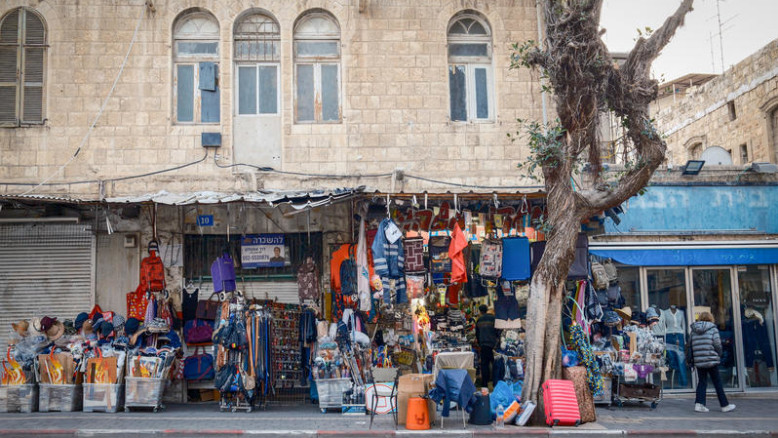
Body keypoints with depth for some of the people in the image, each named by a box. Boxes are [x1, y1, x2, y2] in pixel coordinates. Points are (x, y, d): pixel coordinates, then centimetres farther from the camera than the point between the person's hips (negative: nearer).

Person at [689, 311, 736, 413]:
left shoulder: (693, 330, 9)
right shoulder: (713, 329, -3)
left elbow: (690, 344, 8)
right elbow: (717, 344, -8)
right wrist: (719, 356, 8)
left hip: (699, 361, 4)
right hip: (712, 360, -4)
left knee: (701, 382, 9)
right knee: (717, 382, 5)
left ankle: (699, 404, -3)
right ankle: (724, 405, 13)